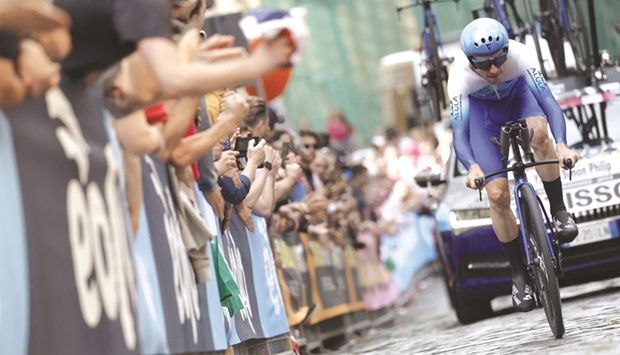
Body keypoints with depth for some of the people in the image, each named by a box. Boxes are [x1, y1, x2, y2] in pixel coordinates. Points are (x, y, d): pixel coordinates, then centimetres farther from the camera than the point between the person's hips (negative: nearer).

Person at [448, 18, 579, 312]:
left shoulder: (520, 56, -36)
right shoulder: (460, 76, -35)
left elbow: (548, 100, -42)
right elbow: (459, 133, -39)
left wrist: (562, 144, -59)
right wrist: (471, 167, -59)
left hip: (518, 97, 0)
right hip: (483, 111, 0)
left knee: (539, 133, -37)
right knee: (498, 196, -11)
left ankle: (558, 211, -16)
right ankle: (520, 274, 7)